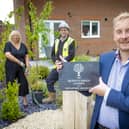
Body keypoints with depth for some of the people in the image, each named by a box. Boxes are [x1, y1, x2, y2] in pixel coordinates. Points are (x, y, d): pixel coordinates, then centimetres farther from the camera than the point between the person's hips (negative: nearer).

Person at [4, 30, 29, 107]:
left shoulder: (23, 45, 10)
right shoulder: (8, 44, -1)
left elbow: (26, 56, 9)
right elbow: (8, 55, -14)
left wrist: (27, 67, -3)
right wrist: (19, 62, -15)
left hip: (21, 68, 3)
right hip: (11, 68, -3)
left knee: (23, 83, 0)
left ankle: (25, 100, 13)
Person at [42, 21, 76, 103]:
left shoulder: (71, 41, -4)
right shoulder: (56, 41, 13)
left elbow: (71, 55, -13)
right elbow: (53, 54, 9)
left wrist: (62, 63, -20)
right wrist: (56, 62, -10)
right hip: (58, 66, 6)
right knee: (49, 80, 7)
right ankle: (52, 97, 21)